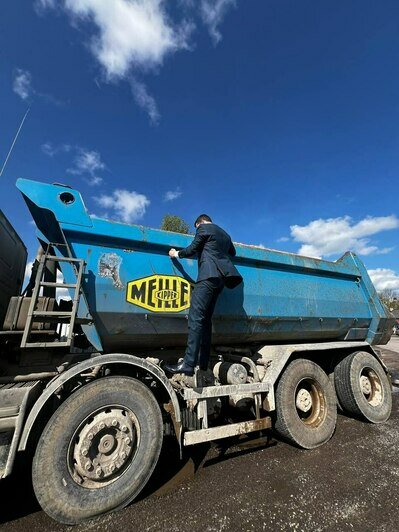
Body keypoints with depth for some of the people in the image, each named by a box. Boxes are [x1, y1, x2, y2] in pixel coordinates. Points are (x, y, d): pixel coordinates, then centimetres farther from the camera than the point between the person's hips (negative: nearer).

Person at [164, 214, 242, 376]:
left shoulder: (204, 228, 6)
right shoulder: (225, 234, 28)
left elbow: (192, 250, 3)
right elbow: (232, 253, 38)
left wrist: (176, 254, 19)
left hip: (209, 275, -8)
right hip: (221, 278, 8)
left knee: (195, 317, -15)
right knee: (205, 320, 7)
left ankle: (188, 364, -19)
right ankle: (202, 364, 7)